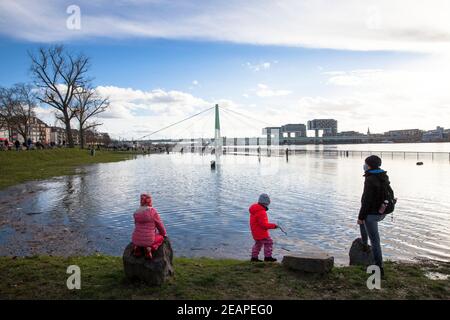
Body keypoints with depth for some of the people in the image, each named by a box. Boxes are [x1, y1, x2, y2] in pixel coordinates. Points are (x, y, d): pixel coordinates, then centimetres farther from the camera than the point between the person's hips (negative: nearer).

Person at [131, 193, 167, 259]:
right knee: (161, 237, 24)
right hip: (148, 240, -5)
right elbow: (159, 224, 0)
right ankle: (150, 248, -4)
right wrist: (164, 233, 20)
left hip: (136, 239, 5)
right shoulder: (152, 211, -10)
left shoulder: (136, 212, 4)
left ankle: (137, 247, 9)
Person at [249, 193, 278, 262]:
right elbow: (264, 224, -27)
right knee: (268, 242, 4)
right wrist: (273, 225, -18)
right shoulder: (261, 212, -26)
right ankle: (268, 257, 11)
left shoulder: (255, 209, 6)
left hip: (255, 232, 10)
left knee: (258, 243, 22)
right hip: (261, 232, -10)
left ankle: (254, 257, 27)